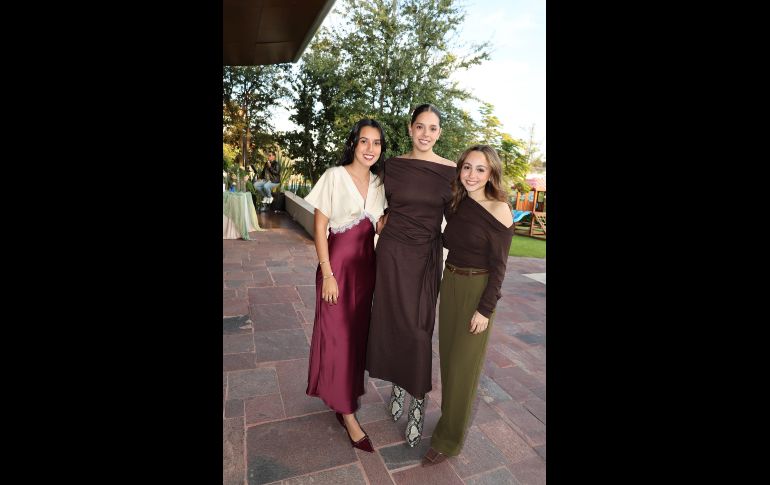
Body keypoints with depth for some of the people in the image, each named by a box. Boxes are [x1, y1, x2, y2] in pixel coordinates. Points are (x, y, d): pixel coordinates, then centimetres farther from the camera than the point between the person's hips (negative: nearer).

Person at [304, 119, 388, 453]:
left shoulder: (378, 183, 8)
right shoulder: (334, 177, -9)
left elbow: (378, 225, 12)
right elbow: (319, 229, -10)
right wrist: (328, 274, -14)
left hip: (366, 264, 6)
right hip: (339, 262, -6)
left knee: (359, 332, 16)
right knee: (338, 335, 4)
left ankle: (346, 393, 39)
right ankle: (347, 412, 19)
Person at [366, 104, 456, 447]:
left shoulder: (451, 171, -1)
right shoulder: (393, 166, 2)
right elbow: (386, 211, 11)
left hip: (427, 255, -1)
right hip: (393, 253, 1)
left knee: (419, 327, 1)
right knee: (394, 322, 9)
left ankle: (417, 402, 19)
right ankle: (398, 387, 32)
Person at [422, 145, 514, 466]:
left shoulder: (499, 210, -16)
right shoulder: (456, 204, 3)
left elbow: (498, 265, -14)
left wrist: (485, 309, -14)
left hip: (478, 290, -6)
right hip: (450, 283, 7)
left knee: (463, 364, 6)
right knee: (448, 355, 19)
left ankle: (449, 439, 26)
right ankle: (450, 418, 43)